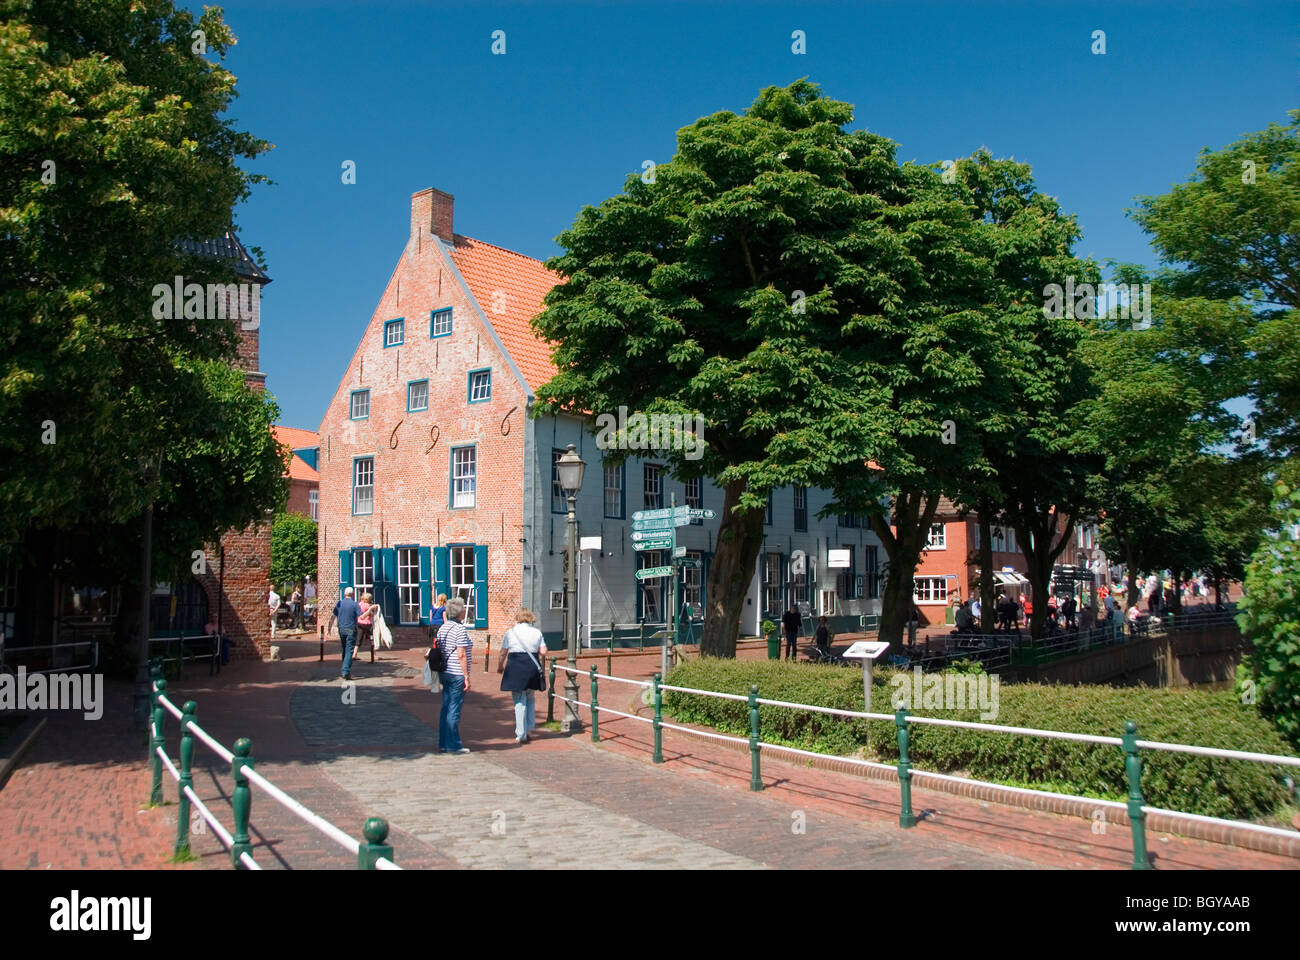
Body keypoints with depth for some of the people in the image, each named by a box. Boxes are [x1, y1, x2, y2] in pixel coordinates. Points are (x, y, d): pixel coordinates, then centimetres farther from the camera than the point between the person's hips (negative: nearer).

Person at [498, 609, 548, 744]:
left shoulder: (511, 632, 0)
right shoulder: (537, 632, 7)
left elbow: (502, 654, 0)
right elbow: (543, 652, 2)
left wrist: (500, 667, 16)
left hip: (516, 667, -3)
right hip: (533, 667, 3)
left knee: (519, 701, 1)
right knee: (529, 699, 19)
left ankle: (521, 735, 3)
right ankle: (528, 730, 20)